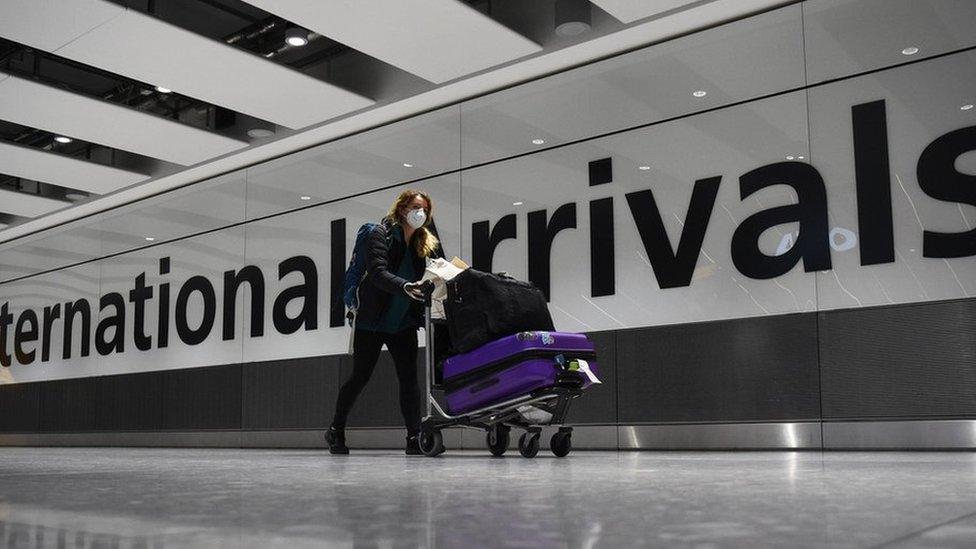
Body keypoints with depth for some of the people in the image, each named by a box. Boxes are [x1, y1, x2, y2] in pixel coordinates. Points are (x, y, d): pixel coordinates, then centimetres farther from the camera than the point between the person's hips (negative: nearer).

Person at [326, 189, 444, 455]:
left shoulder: (427, 242, 6)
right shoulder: (380, 234, -10)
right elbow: (378, 273, -24)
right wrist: (405, 287, -41)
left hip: (404, 324, 4)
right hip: (372, 321, -4)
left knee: (409, 378, -4)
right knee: (360, 376, 6)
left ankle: (414, 438, -2)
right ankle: (335, 430, 24)